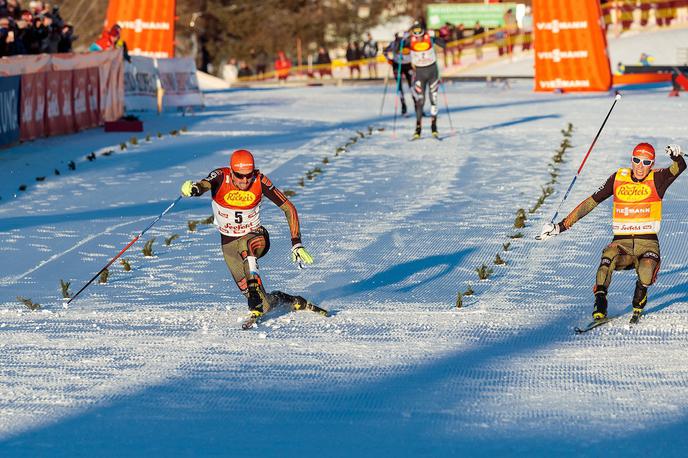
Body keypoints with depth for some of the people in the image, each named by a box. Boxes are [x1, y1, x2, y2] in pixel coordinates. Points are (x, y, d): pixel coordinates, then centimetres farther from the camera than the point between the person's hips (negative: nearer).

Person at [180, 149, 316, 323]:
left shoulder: (260, 181, -19)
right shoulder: (221, 177, -20)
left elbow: (288, 208, -14)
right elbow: (204, 185, -42)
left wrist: (296, 244, -20)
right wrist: (193, 188, -67)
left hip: (255, 236, -1)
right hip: (229, 242, 1)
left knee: (246, 246, -37)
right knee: (245, 288, -11)